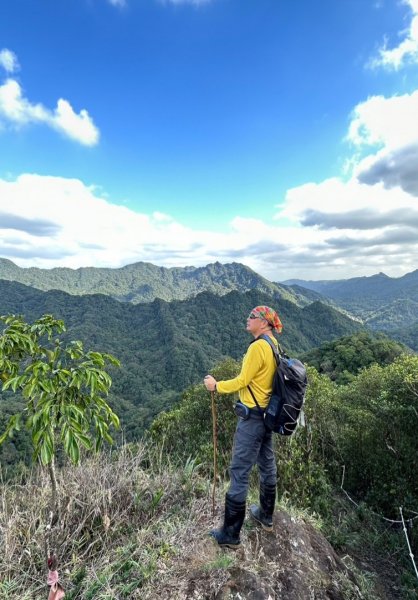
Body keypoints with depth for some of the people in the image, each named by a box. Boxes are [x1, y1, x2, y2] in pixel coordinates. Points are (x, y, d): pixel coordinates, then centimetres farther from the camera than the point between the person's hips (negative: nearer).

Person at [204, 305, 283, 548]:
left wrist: (216, 386, -5)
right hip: (267, 413, 9)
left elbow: (242, 381, -18)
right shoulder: (274, 345, 5)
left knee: (240, 472, 2)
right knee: (267, 465, 22)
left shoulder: (258, 346, -22)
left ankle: (231, 534, 16)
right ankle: (267, 516, 41)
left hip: (252, 416, -9)